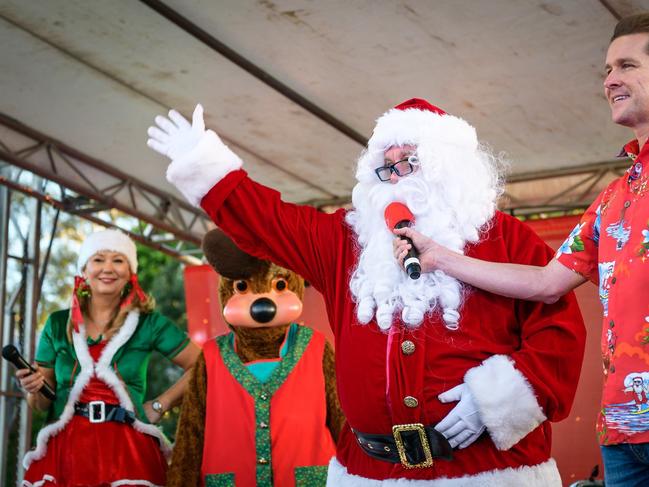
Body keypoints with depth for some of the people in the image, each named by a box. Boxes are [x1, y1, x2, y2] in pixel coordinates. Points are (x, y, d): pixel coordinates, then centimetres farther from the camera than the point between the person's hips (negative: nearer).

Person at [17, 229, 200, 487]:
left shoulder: (148, 323, 4)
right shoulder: (58, 324, 10)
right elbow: (42, 402, 13)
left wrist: (159, 405, 3)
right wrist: (34, 389, -8)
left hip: (127, 447, -1)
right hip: (66, 447, 2)